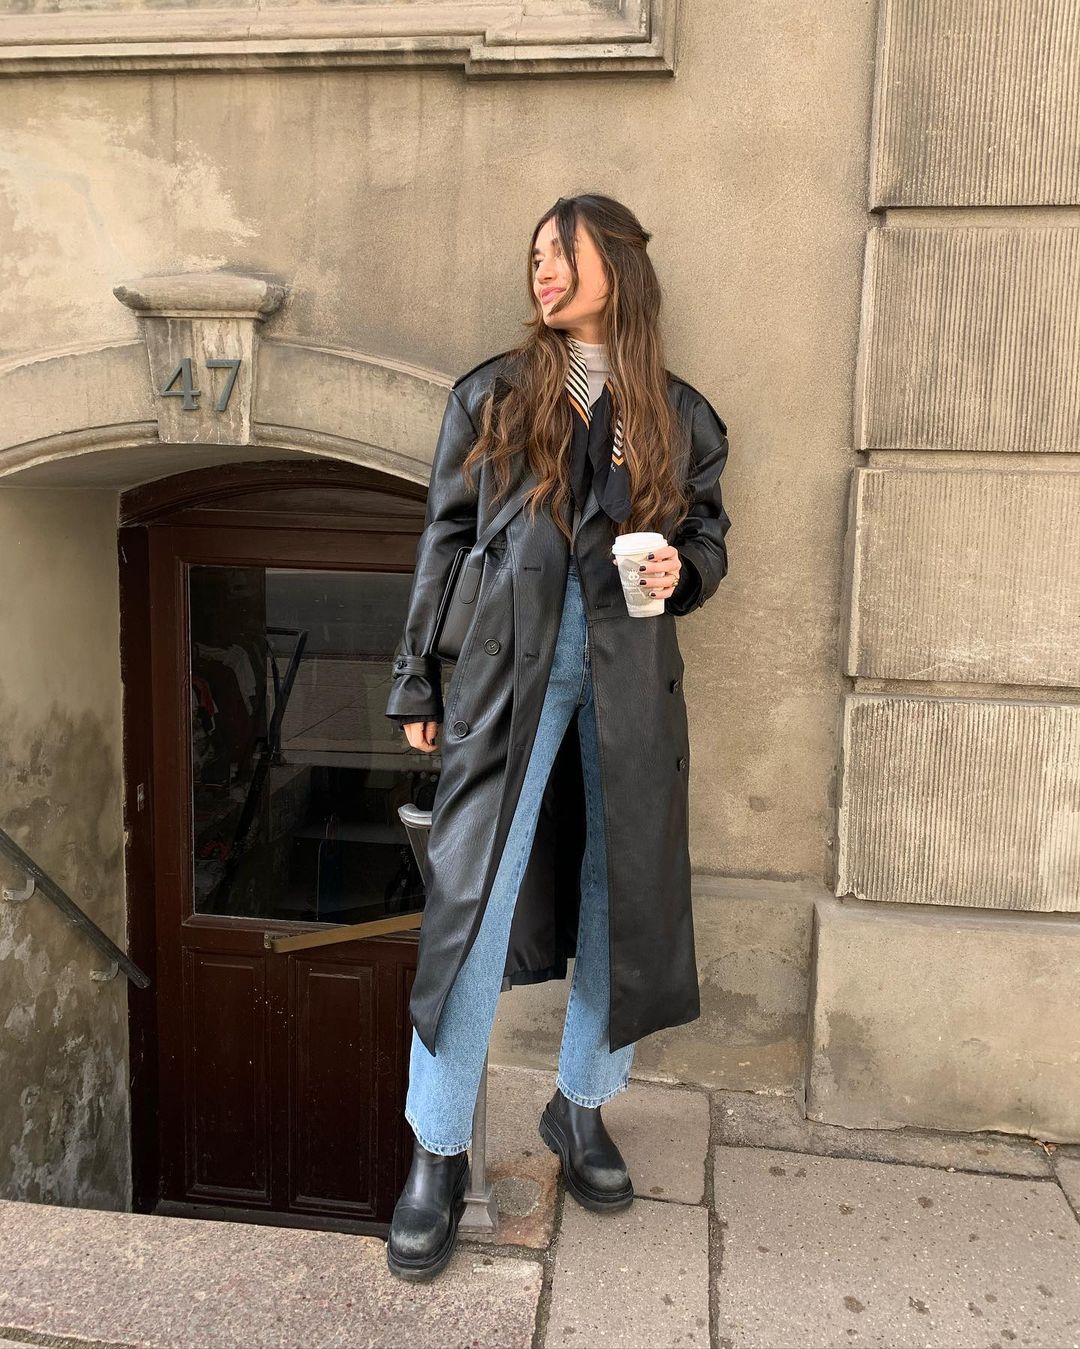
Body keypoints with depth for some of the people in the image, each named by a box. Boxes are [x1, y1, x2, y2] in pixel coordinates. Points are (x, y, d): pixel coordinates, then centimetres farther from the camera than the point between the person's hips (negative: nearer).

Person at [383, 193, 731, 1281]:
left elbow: (708, 536, 19)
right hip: (509, 670, -1)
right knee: (471, 898, -6)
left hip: (632, 676, 2)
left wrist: (681, 570, -6)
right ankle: (438, 1156, 10)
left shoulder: (680, 416, 11)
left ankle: (581, 1107, 30)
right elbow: (444, 540, 8)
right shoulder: (490, 395, 9)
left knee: (623, 895, 7)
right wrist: (417, 683, 5)